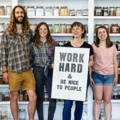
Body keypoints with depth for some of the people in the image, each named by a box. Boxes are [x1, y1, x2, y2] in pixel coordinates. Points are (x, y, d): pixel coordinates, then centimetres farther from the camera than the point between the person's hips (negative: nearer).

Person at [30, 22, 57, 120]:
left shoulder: (53, 43, 6)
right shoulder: (33, 43, 5)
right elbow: (30, 58, 7)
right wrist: (35, 65, -7)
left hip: (50, 71, 0)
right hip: (38, 71, 0)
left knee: (53, 97, -2)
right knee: (39, 97, 7)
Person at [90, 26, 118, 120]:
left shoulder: (112, 46, 6)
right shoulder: (93, 46, 0)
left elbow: (115, 62, 9)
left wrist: (116, 76, 6)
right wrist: (90, 76, -2)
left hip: (109, 75, 2)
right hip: (97, 75, -1)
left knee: (107, 100, 5)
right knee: (98, 99, 1)